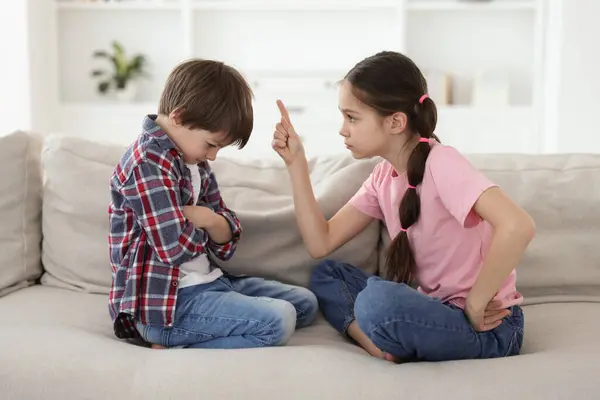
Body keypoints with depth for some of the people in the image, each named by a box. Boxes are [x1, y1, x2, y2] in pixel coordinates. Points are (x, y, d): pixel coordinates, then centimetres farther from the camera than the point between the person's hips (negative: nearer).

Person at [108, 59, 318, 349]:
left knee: (305, 303, 11)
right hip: (162, 303, -10)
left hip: (205, 281, 10)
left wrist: (207, 219, -12)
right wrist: (201, 225, -2)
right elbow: (176, 248, -24)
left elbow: (228, 238, 11)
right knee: (278, 321, -23)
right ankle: (175, 346, -12)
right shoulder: (149, 162, -17)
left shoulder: (195, 161, 12)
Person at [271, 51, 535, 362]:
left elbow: (517, 226, -35)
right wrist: (296, 163, -2)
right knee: (326, 274, 7)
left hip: (487, 327, -9)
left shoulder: (440, 163, -20)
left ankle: (392, 347, -4)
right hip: (436, 307, 9)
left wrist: (474, 304, -23)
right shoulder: (384, 176, 5)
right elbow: (320, 243, 3)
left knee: (378, 298, -33)